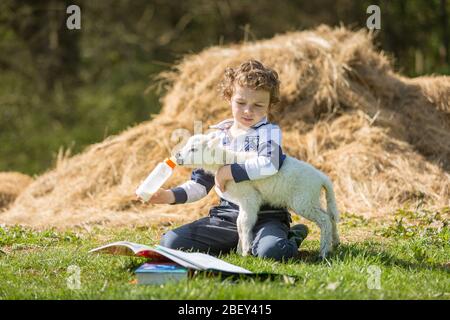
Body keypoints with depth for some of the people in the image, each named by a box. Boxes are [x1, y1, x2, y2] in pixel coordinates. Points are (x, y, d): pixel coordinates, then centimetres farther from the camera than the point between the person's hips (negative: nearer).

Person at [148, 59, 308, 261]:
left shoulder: (269, 132, -4)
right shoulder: (217, 136, 12)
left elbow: (269, 165, -27)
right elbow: (200, 183, 17)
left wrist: (229, 172, -19)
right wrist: (171, 195, 0)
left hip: (265, 216, -5)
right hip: (227, 216, 5)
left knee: (271, 252, -39)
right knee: (170, 242, -9)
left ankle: (291, 237, 0)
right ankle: (238, 243, 4)